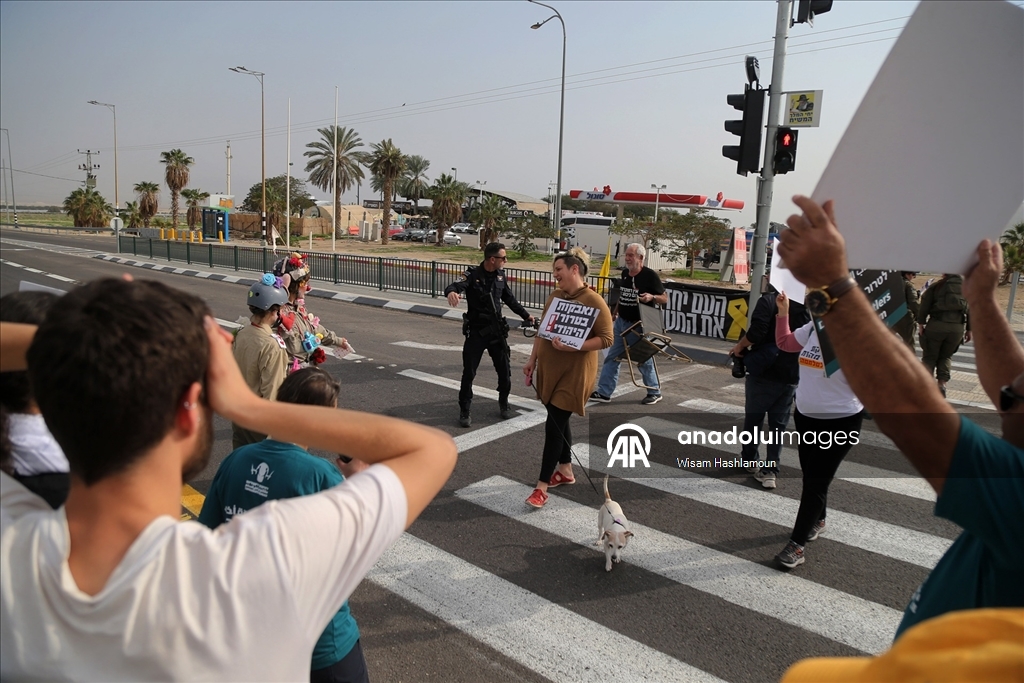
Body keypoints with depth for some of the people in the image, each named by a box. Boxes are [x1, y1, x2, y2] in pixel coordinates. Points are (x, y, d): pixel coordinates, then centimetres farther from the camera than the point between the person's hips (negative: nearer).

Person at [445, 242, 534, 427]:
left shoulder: (500, 275, 3)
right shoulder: (473, 275, -12)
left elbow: (510, 299, 16)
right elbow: (457, 285, -31)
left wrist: (525, 315, 21)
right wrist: (451, 292, -54)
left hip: (497, 330, 4)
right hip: (476, 331, -4)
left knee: (505, 370, 8)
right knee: (469, 372, -1)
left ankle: (504, 404, 31)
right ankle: (464, 412, 13)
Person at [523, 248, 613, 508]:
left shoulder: (594, 301, -14)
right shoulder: (554, 296, 8)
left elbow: (606, 339, -17)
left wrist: (572, 347, -26)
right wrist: (532, 360, 13)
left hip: (573, 374, -7)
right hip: (549, 369, 7)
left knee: (554, 426, -7)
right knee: (559, 422, 16)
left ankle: (542, 487, 0)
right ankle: (565, 470, 33)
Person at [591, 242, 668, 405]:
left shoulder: (650, 275, -14)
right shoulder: (625, 273, 5)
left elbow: (665, 298, -12)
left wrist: (652, 297, -30)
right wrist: (615, 312, 18)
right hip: (621, 322, 7)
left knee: (644, 360, 7)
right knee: (612, 358, 6)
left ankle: (655, 392, 25)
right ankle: (604, 392, 12)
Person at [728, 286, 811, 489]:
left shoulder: (769, 300, -12)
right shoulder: (806, 306, 4)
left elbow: (756, 332, -23)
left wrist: (740, 346, -7)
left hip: (764, 373, -4)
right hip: (791, 376, 4)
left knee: (753, 418, 14)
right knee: (778, 424, 10)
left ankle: (749, 459, 29)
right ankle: (770, 471, 7)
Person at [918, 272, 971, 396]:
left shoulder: (936, 286, 6)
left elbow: (925, 305, -4)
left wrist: (921, 323, -3)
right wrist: (969, 329, 12)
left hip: (936, 325, -2)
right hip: (957, 327, 3)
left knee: (930, 355, 6)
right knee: (946, 356, 16)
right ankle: (942, 384, 3)